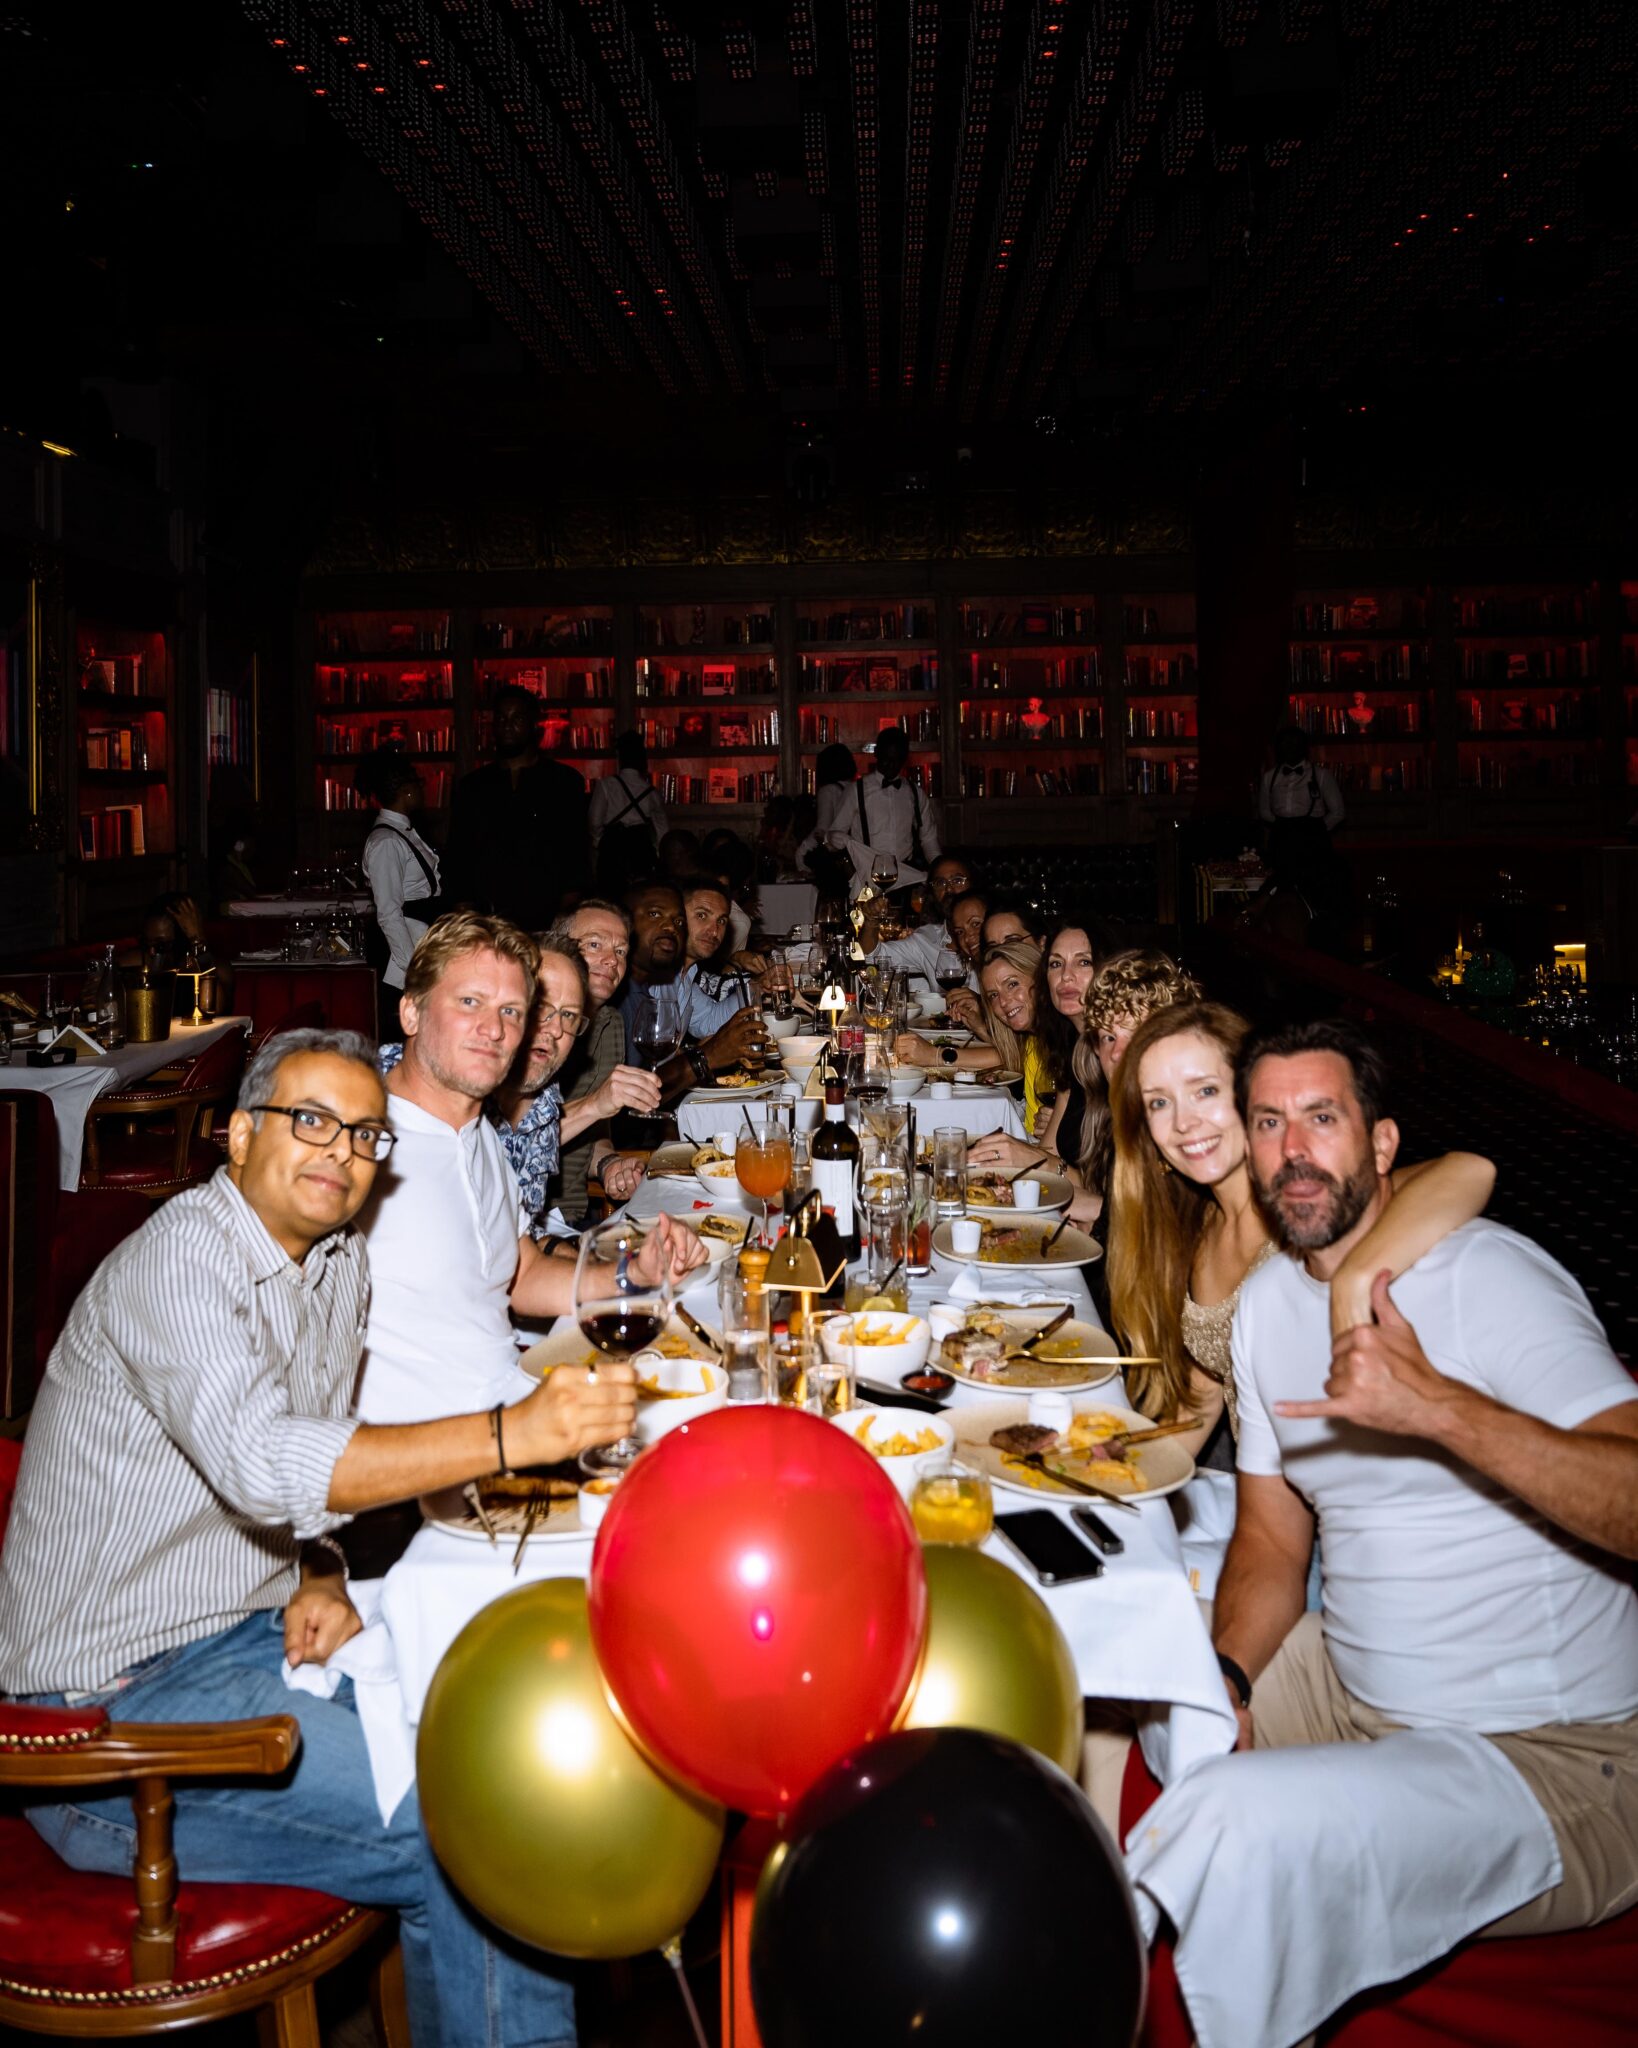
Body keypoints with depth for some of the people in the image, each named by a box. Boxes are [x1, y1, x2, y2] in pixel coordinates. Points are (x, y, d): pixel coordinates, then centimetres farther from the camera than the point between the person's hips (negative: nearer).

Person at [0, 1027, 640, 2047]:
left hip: (256, 1636, 8)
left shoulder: (341, 1261, 7)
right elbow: (262, 1463, -35)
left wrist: (322, 1579, -5)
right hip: (114, 1707, -8)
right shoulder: (180, 1257, -20)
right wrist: (514, 1434, -42)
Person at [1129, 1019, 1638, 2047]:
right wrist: (1223, 1680, -8)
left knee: (1243, 1816, -30)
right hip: (1351, 1686, 8)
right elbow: (1272, 1537, 10)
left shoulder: (1490, 1277, -18)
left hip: (1554, 1760, -8)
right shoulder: (1268, 1302, 6)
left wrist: (1438, 1404, -40)